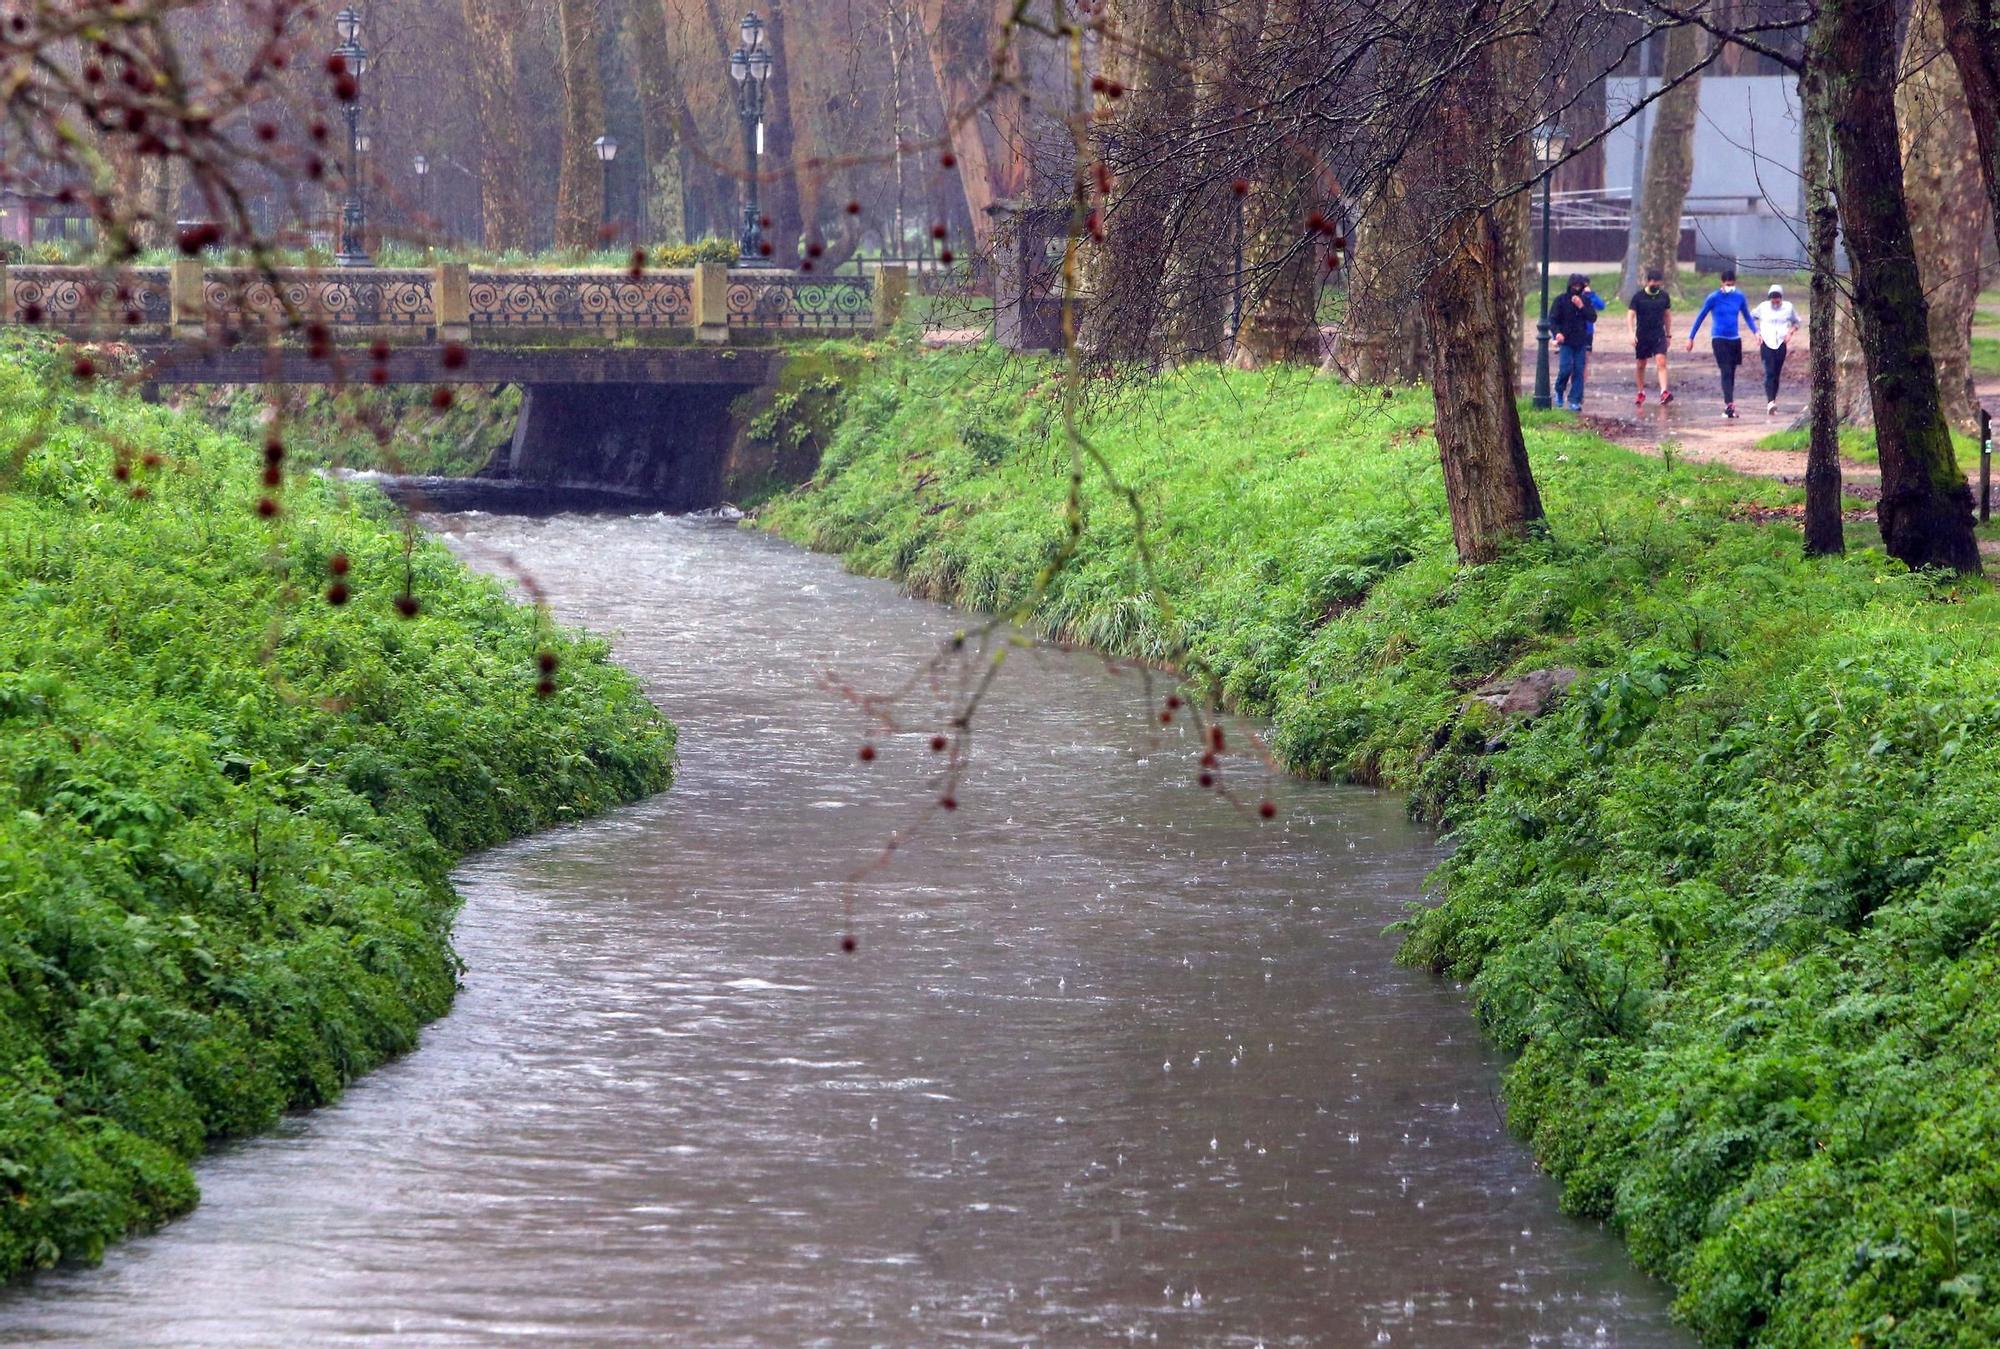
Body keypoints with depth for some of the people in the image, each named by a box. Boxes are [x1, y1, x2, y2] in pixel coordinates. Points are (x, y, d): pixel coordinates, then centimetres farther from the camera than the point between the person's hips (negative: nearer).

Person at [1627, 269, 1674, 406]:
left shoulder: (1664, 296, 4)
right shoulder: (1638, 296, -5)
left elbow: (1668, 315, 15)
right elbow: (1630, 315, -8)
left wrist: (1669, 335, 17)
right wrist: (1631, 333, -22)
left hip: (1659, 335, 1)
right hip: (1642, 336, -1)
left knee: (1661, 362, -16)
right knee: (1641, 365, 9)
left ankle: (1664, 392, -25)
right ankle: (1641, 393, 25)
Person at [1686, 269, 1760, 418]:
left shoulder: (1739, 297, 4)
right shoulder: (1714, 298, -7)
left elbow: (1747, 316, 15)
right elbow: (1701, 317, 1)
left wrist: (1756, 331, 0)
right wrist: (1691, 338, 2)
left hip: (1735, 339, 4)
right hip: (1719, 339, -4)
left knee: (1731, 374, 8)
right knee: (1726, 372, -14)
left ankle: (1728, 406, 17)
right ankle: (1729, 405, -21)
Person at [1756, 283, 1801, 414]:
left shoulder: (1788, 308, 5)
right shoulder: (1763, 307, 3)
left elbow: (1796, 322, 18)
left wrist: (1790, 332, -1)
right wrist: (1757, 332, 4)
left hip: (1781, 344, 2)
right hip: (1767, 344, -2)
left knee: (1776, 374, 5)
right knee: (1769, 373, -15)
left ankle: (1772, 402, 16)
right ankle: (1770, 402, -26)